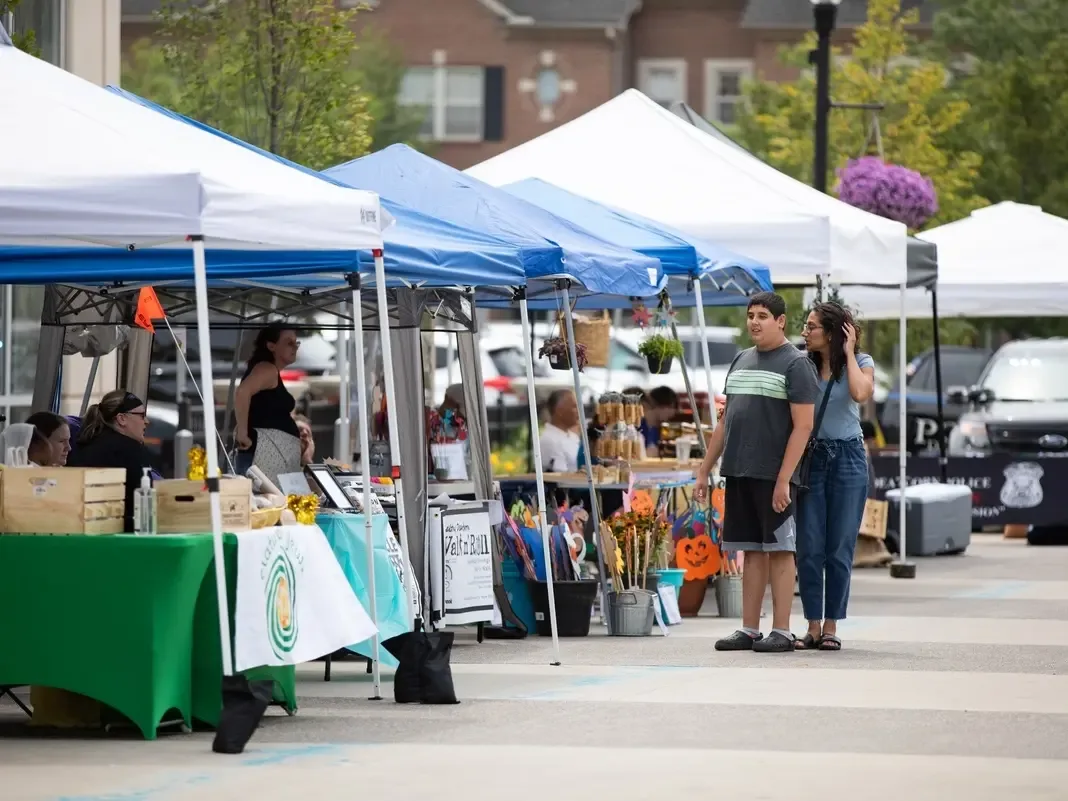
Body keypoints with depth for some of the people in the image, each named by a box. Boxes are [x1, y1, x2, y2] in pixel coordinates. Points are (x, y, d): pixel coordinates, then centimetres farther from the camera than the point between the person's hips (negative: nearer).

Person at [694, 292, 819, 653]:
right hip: (738, 473, 7)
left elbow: (803, 425, -11)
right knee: (751, 551, 9)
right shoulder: (741, 361, 17)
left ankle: (782, 632, -2)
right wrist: (704, 470, 16)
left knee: (779, 550, -3)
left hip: (773, 475, -7)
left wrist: (783, 479, -18)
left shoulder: (795, 363, -5)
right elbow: (725, 422, 21)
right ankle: (749, 630, 12)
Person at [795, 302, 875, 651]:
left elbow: (860, 393, -21)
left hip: (847, 457, -2)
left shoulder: (861, 363, 1)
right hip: (811, 457, 2)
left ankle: (831, 627, 7)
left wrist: (849, 353, -11)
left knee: (839, 547, 1)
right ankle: (812, 626, 4)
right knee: (808, 547, -2)